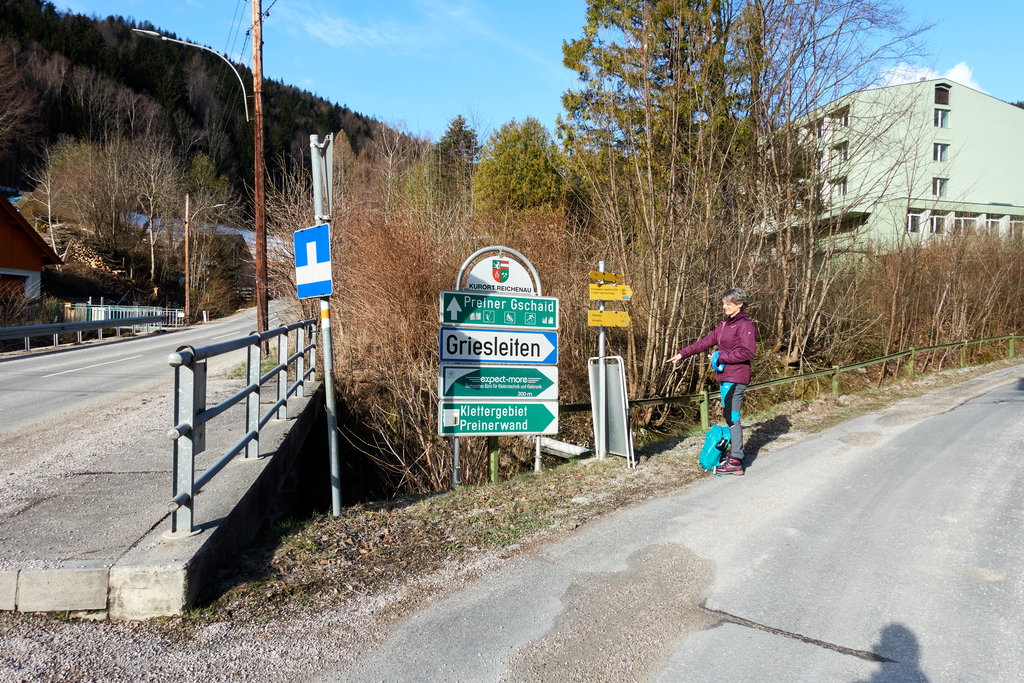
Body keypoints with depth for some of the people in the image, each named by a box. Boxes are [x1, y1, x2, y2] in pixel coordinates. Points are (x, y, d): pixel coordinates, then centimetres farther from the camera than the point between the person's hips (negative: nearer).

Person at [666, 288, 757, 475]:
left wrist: (721, 356, -14)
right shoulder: (724, 325, 16)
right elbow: (705, 342, 17)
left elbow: (747, 352, -19)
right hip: (725, 377, 9)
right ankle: (735, 452, 23)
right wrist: (682, 354, 14)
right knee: (730, 416, 13)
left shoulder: (746, 325, -11)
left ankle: (736, 462, -2)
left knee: (732, 417, -7)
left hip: (735, 378, -9)